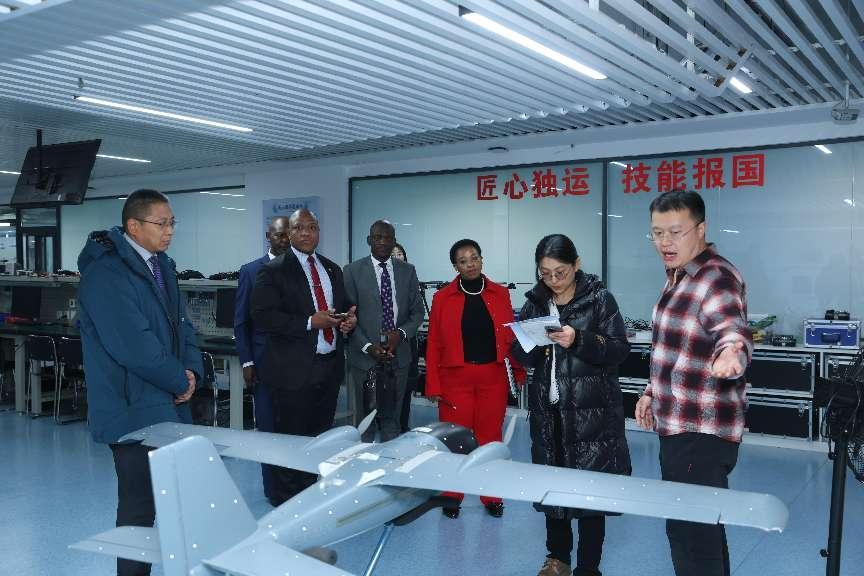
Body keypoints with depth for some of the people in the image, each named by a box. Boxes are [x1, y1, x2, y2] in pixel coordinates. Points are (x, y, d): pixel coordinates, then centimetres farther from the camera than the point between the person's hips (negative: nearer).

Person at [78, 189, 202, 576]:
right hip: (134, 410, -8)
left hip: (169, 404, 8)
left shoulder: (162, 265, 12)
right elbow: (133, 345, -23)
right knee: (140, 506, 1)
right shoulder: (106, 273, -16)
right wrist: (180, 381, -11)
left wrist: (191, 370, -2)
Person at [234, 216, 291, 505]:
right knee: (268, 427, 4)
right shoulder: (250, 271, 4)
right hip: (265, 361, -1)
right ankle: (274, 489, 16)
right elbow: (241, 322, 3)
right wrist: (246, 362, -4)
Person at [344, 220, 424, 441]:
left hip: (398, 356, 2)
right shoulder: (353, 271, -1)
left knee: (392, 418, 11)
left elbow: (417, 312, 8)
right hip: (365, 357, -2)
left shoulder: (407, 271, 7)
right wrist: (367, 347, -14)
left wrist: (401, 333, -10)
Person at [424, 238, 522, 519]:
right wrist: (434, 386, -4)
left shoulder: (501, 294, 5)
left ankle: (491, 496, 24)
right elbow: (434, 344, 0)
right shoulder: (442, 297, 0)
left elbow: (511, 337, 5)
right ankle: (451, 496, 20)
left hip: (493, 377, 1)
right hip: (455, 377, -1)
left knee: (490, 437, 9)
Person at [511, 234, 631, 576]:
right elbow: (521, 357, 11)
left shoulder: (599, 298, -3)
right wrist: (531, 344, -11)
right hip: (548, 409, 4)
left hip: (591, 410, -4)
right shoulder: (535, 303, 9)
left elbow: (620, 349, -8)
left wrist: (578, 339, -22)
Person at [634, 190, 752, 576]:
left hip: (701, 433, -10)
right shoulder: (678, 277, 12)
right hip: (679, 426, 10)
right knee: (703, 529, 21)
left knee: (690, 534, -7)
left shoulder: (717, 278, -18)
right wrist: (652, 393, 20)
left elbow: (733, 330, -36)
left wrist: (730, 354, -57)